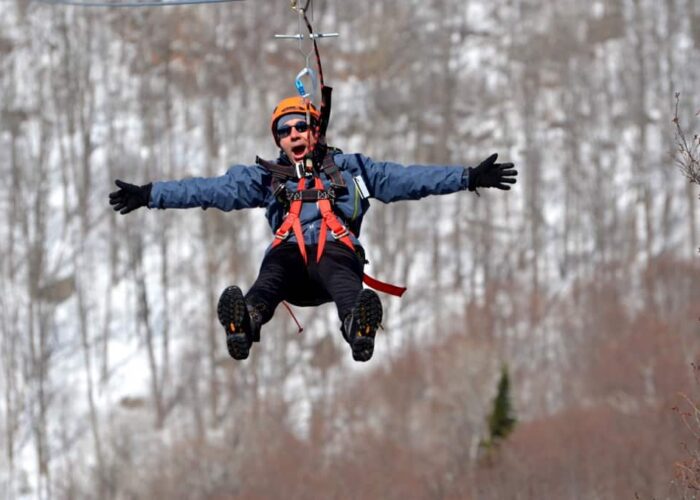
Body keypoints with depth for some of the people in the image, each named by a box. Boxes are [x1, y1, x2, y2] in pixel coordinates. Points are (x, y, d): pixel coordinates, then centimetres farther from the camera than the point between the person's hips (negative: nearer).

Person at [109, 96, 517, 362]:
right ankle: (247, 321, -71)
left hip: (336, 251, -1)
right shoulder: (267, 178, 31)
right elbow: (215, 190, 24)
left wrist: (469, 179, 11)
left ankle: (358, 326, -73)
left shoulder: (347, 167, 28)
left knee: (340, 275, -39)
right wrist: (150, 195, 15)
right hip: (290, 255, 1)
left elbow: (406, 179, 21)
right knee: (272, 274, -37)